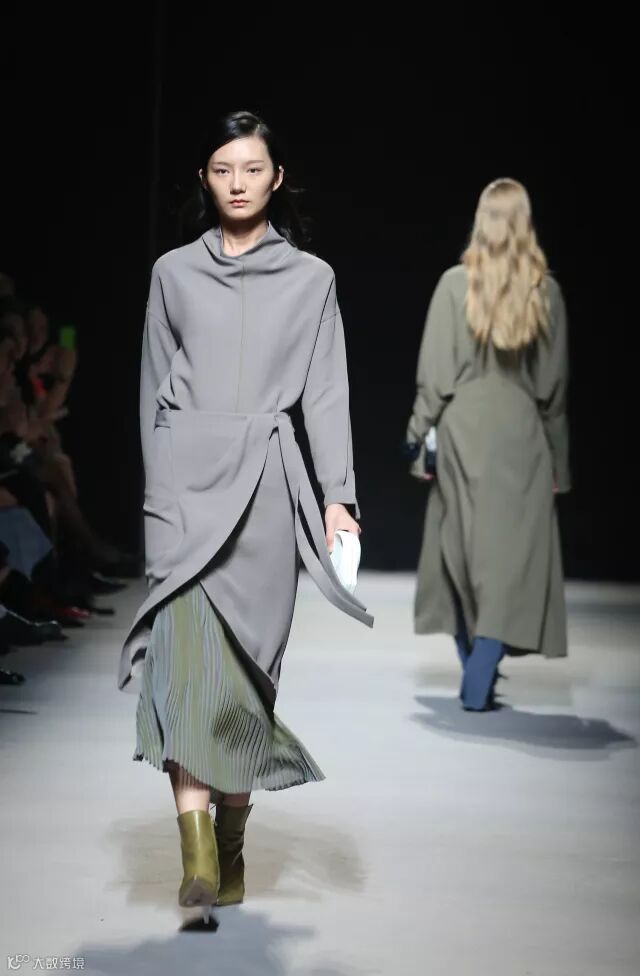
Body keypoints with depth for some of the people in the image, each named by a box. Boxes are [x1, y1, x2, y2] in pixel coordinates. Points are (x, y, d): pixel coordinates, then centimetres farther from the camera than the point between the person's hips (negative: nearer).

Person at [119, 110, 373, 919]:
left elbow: (326, 392, 5)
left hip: (265, 482, 0)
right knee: (187, 649, -15)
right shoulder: (173, 272, 10)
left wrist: (336, 495, -4)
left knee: (249, 661, 3)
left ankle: (232, 843, 17)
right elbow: (153, 391, 14)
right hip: (184, 474, 0)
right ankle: (197, 852, -21)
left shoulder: (310, 278, 9)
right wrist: (158, 486, 11)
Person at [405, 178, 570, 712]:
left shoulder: (456, 283, -5)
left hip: (463, 432, 1)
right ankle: (480, 681, -9)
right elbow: (554, 386, 2)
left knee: (463, 549, 14)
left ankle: (475, 668, 23)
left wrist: (420, 433, 3)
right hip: (521, 434, 0)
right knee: (512, 555, 1)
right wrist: (559, 457, 9)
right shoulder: (546, 291, -2)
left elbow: (435, 373, -6)